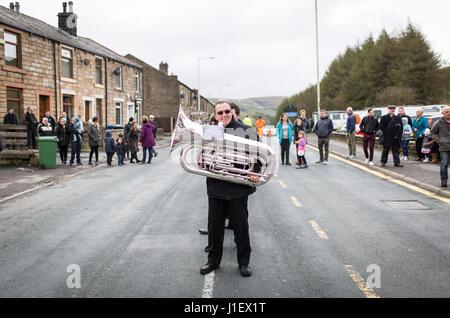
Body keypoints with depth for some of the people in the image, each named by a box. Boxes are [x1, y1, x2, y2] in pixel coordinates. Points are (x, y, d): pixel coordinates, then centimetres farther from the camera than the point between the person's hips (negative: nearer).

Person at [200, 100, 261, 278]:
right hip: (216, 188, 3)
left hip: (238, 188, -3)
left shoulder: (244, 131, -1)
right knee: (214, 225, 10)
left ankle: (244, 262, 20)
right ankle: (213, 260, 26)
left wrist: (255, 171, -11)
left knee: (241, 225, 6)